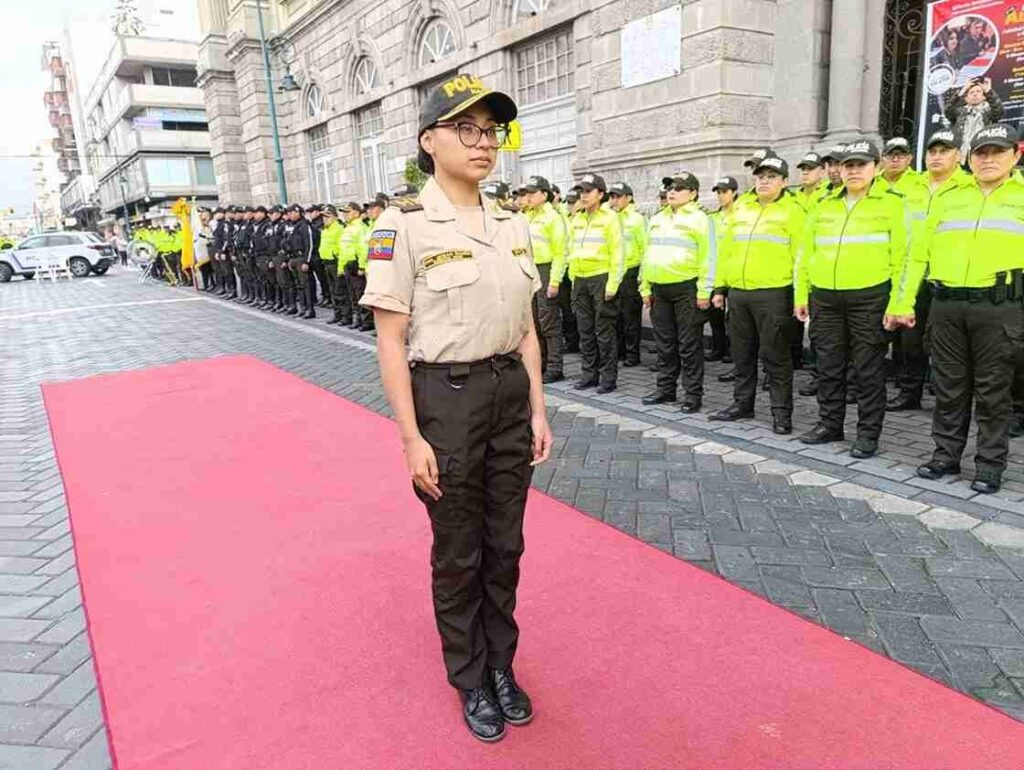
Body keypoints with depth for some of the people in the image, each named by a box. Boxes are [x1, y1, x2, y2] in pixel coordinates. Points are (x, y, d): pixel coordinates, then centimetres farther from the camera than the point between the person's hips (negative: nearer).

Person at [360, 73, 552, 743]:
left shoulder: (514, 227, 6)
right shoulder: (403, 226, -11)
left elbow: (526, 329, 11)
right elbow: (391, 340, -12)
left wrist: (538, 410, 8)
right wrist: (412, 438, -15)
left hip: (510, 393, 5)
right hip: (445, 397, -5)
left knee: (505, 544, 17)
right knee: (458, 553, 11)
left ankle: (502, 665, 39)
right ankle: (470, 679, 35)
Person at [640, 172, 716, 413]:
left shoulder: (699, 218, -3)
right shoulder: (657, 219, 17)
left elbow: (708, 257, -9)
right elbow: (648, 255, 19)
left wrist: (704, 291, -15)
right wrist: (645, 288, 13)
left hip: (686, 289, -6)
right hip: (659, 290, 6)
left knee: (690, 346, -2)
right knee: (665, 344, 13)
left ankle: (693, 394, 5)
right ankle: (665, 388, 23)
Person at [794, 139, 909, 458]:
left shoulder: (892, 202, 2)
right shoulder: (825, 206, 14)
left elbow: (901, 256, -3)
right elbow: (805, 253, 16)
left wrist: (896, 302, -10)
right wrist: (802, 295, 9)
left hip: (870, 297, -4)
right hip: (824, 298, 4)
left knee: (868, 370, 3)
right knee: (828, 367, 10)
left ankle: (868, 433, 12)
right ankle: (829, 423, 23)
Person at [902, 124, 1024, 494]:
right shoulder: (948, 196, 14)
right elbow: (920, 252, 13)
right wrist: (906, 302, 8)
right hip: (947, 304, 3)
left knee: (992, 390, 4)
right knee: (949, 386, 9)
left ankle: (990, 464, 14)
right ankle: (946, 454, 21)